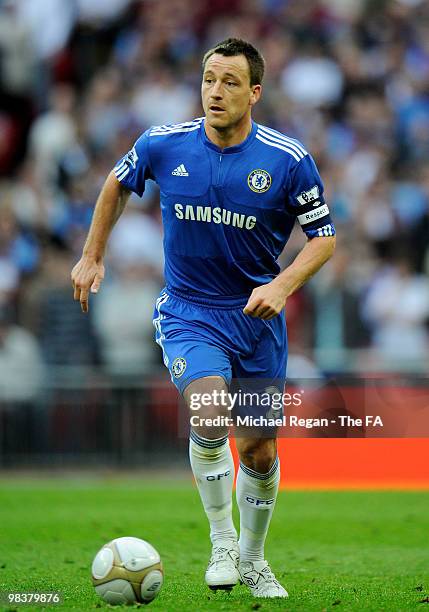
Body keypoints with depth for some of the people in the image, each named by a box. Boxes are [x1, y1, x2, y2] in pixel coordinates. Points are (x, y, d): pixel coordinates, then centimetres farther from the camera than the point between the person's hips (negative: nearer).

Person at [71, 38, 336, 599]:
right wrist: (92, 256, 17)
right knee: (211, 414, -28)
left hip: (257, 314, 1)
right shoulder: (163, 145, -8)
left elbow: (324, 236, -2)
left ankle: (253, 558, 33)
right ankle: (221, 541, -8)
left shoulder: (288, 159, -11)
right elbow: (118, 184, 14)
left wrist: (282, 285, -18)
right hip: (187, 313, -1)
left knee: (260, 451, 8)